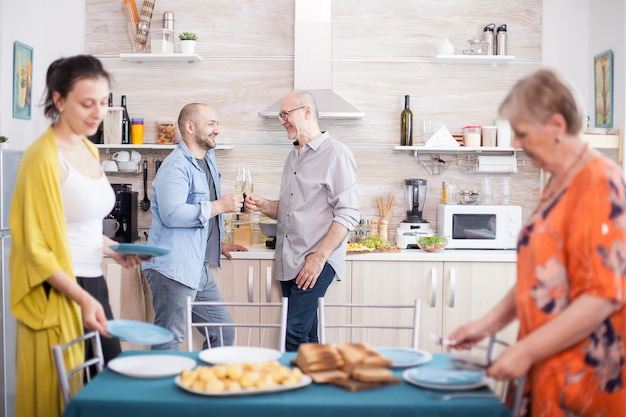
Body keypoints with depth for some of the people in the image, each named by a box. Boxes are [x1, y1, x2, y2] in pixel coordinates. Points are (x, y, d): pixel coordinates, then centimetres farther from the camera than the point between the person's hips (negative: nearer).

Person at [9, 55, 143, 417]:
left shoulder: (89, 150, 10)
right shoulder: (44, 158, -15)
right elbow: (36, 247, -16)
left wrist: (114, 250, 8)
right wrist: (80, 297, -24)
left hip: (93, 284, 8)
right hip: (60, 294, -8)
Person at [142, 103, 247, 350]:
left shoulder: (208, 159, 17)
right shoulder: (176, 167, -15)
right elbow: (171, 214, -28)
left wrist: (217, 244, 25)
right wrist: (219, 206, -22)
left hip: (200, 269, 10)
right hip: (174, 269, -10)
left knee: (224, 334, 14)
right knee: (169, 345, -2)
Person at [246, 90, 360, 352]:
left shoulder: (335, 154, -7)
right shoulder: (294, 156, 18)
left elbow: (348, 214, -13)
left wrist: (319, 257, -18)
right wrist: (263, 206, 4)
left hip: (316, 261, -8)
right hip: (288, 261, 8)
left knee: (296, 333, -15)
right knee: (306, 335, 8)